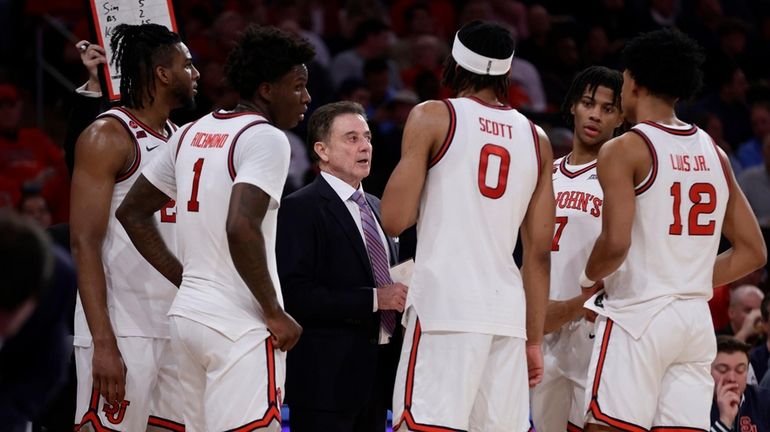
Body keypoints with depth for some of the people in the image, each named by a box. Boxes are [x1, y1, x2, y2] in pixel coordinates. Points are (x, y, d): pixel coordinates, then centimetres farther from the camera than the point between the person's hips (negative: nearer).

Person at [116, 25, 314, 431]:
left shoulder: (193, 133, 14)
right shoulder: (265, 138, -11)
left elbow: (132, 213, 19)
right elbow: (241, 227, -25)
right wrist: (275, 314, -15)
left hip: (188, 312, 9)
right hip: (240, 323, -9)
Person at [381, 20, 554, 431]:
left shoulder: (432, 118, 1)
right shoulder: (536, 139, 16)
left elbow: (395, 220, -4)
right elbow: (539, 253, 15)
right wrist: (534, 339, 18)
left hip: (445, 305, -5)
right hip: (508, 309, 5)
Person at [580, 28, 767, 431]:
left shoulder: (624, 151, -7)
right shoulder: (714, 153, 13)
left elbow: (616, 243, -18)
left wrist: (588, 278, 1)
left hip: (638, 315, -6)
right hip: (697, 320, 6)